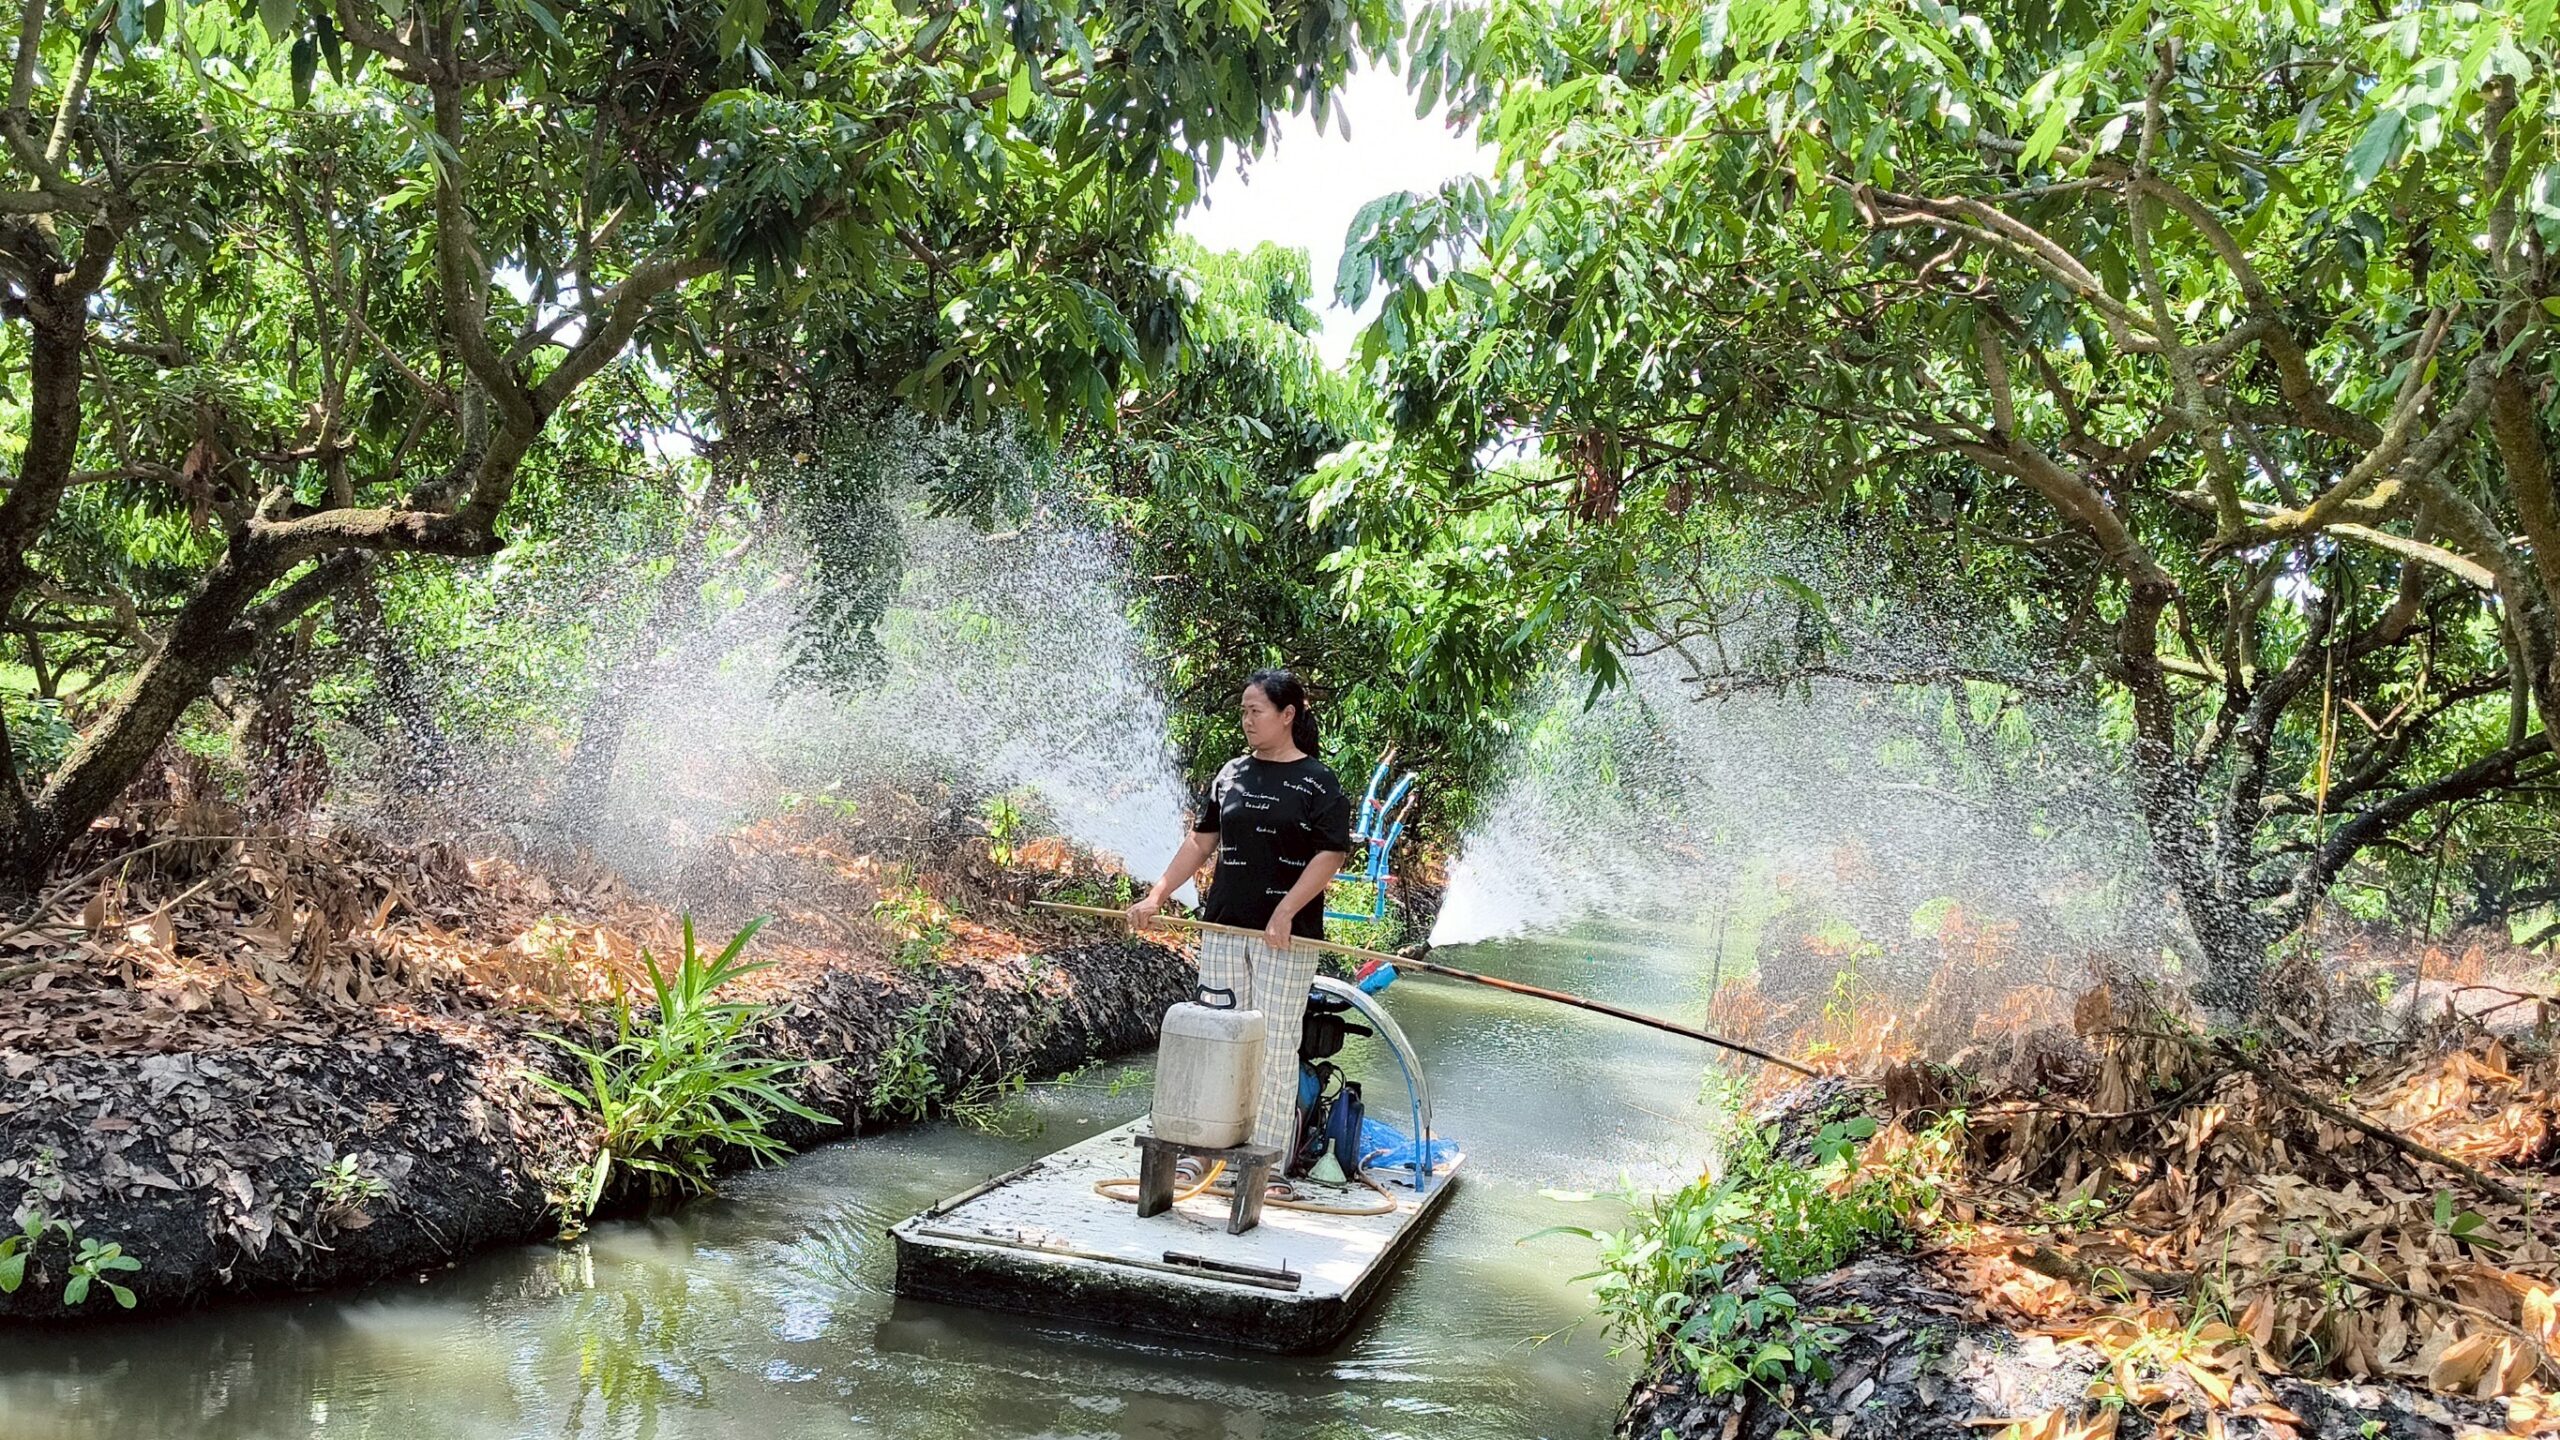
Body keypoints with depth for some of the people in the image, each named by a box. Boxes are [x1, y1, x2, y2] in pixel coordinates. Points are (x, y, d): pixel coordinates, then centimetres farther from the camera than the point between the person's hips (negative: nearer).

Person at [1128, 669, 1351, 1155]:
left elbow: (1331, 855, -10)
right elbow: (1200, 841, 15)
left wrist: (1285, 914, -18)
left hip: (1286, 934, -5)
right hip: (1223, 925, 5)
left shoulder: (1318, 783, -4)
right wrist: (1156, 896, 8)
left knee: (1274, 1045, -1)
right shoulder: (1231, 774, 11)